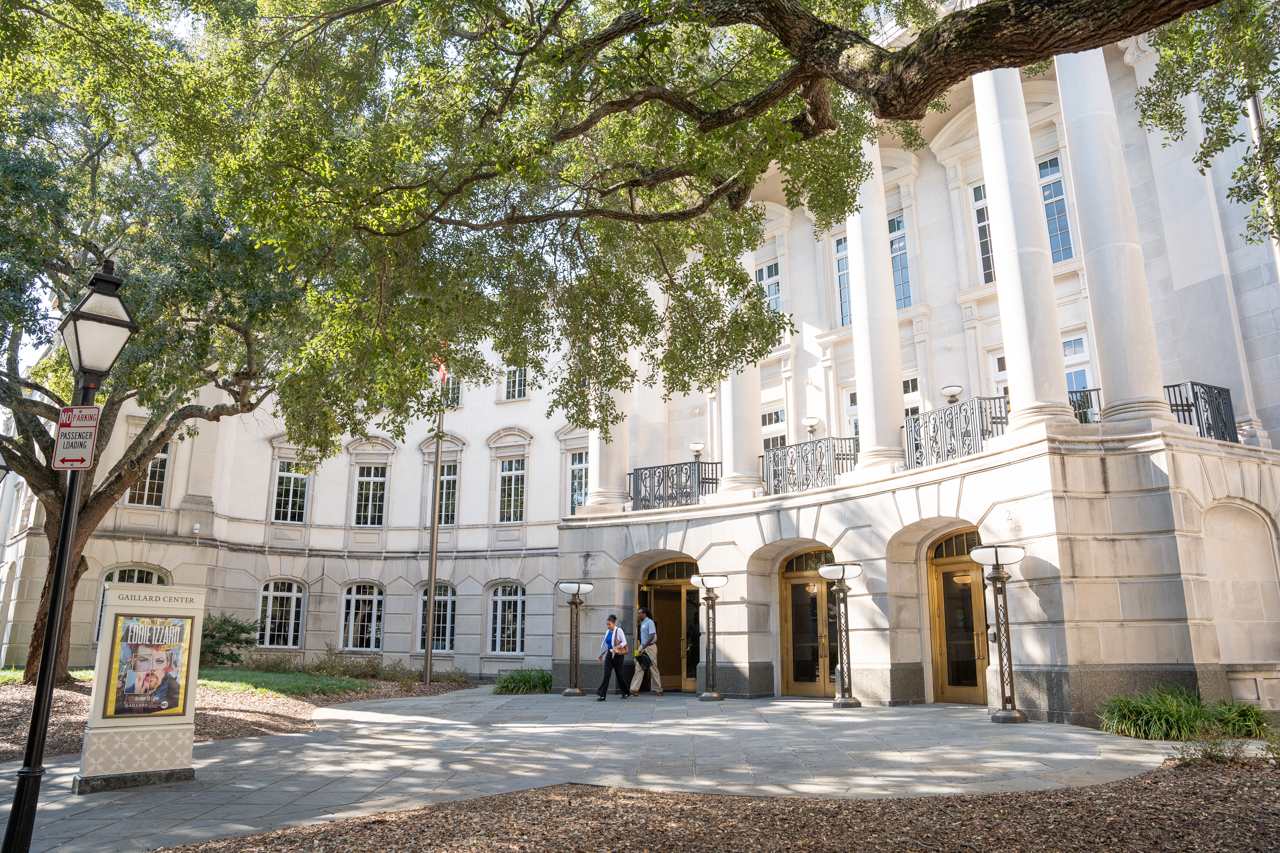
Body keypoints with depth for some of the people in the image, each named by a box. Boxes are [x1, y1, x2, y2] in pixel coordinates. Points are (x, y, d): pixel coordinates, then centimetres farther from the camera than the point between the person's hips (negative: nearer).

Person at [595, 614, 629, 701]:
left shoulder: (618, 630, -8)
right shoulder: (607, 632, 11)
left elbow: (624, 642, -12)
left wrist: (616, 647, -26)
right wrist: (601, 654, 27)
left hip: (617, 656, -5)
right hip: (609, 655, 5)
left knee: (619, 675, 5)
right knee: (606, 675, -4)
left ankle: (625, 693, 23)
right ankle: (601, 695, -7)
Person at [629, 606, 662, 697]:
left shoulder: (649, 622, -13)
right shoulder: (642, 623, 13)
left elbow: (652, 636, -23)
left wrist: (644, 648, -24)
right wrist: (641, 647, 11)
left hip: (650, 647, -8)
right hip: (643, 646, 8)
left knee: (653, 668, 1)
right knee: (639, 668, 1)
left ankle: (658, 689, 12)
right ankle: (635, 689, -1)